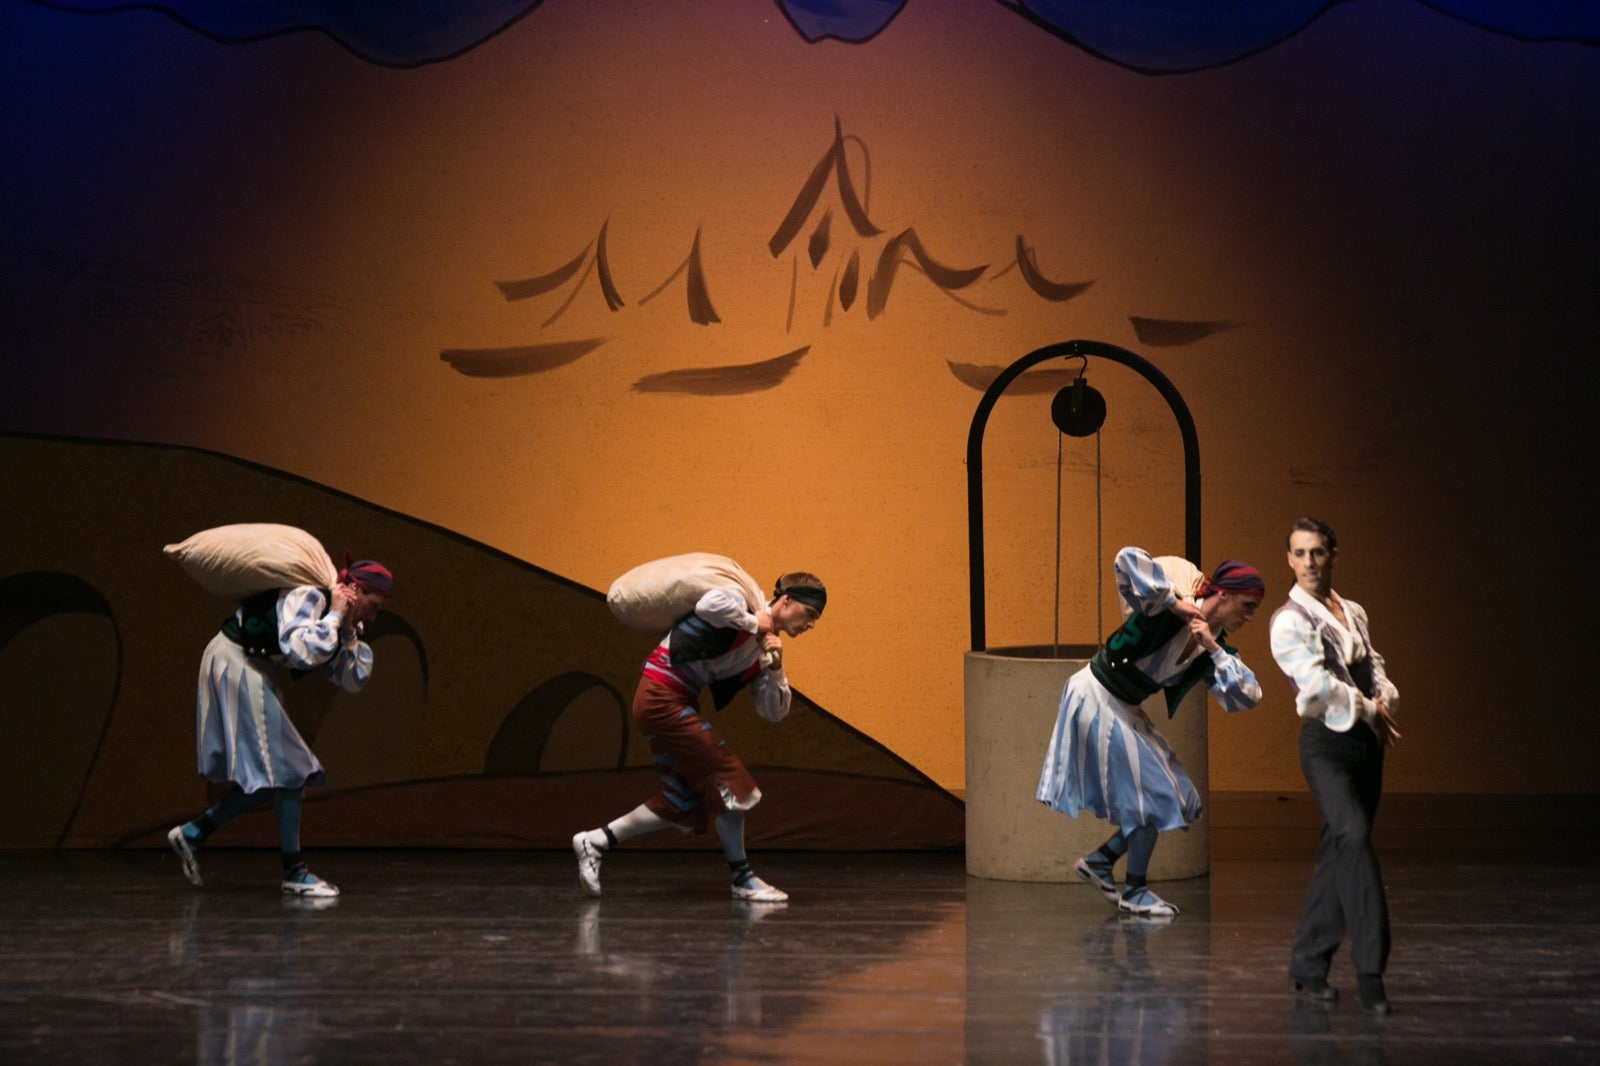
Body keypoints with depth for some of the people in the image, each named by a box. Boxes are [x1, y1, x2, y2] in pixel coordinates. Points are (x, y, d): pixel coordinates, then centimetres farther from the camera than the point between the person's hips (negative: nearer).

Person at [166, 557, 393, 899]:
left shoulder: (338, 620, 7)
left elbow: (353, 680, 4)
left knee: (269, 779, 8)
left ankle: (192, 833, 14)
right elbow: (300, 650, -37)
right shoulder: (309, 597, -21)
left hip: (255, 670, 10)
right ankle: (294, 873, -9)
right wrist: (334, 616, -27)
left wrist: (350, 634, -8)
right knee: (285, 768, -11)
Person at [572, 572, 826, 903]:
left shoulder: (763, 649, 14)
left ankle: (595, 842, 18)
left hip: (675, 703, 10)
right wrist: (753, 624, -22)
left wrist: (775, 667, -6)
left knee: (684, 800, 10)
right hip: (661, 698, -10)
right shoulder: (741, 604, -12)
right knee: (729, 778, -10)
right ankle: (742, 879, -1)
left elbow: (774, 712, 11)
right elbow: (709, 604, -37)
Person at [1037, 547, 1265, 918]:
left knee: (1179, 801, 9)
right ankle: (1134, 891, 6)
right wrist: (1172, 602, -33)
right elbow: (1127, 560, -36)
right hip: (1097, 699, -9)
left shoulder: (1216, 648, 0)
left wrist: (1212, 649, -20)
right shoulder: (1170, 610, -22)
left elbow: (1247, 697, -11)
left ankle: (1099, 861, 21)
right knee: (1151, 792, -8)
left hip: (1126, 711, 9)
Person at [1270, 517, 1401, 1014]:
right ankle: (1369, 969, -24)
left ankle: (1308, 963, 16)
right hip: (1326, 741, -7)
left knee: (1338, 854, 7)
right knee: (1354, 837, -23)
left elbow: (1374, 667, 18)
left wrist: (1385, 700, -3)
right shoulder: (1290, 620, -6)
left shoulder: (1354, 613, 15)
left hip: (1367, 739, 7)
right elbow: (1315, 682, -16)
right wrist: (1368, 710, -10)